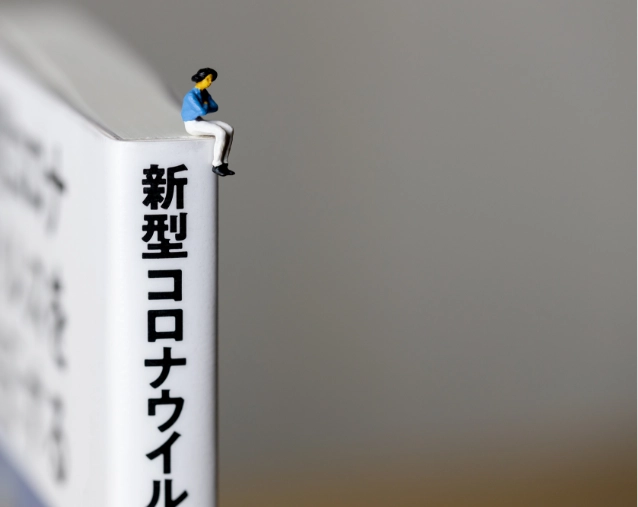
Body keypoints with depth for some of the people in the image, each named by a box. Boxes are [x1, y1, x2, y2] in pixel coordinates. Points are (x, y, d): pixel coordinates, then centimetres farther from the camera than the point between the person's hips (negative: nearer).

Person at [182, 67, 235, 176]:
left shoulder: (204, 92, 8)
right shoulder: (191, 96, -22)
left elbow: (215, 107, 9)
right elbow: (203, 111, -29)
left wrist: (204, 107, -10)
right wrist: (205, 105, -7)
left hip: (200, 122, 9)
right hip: (192, 125, -9)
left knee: (229, 130, -6)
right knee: (221, 133, -26)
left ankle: (223, 164, -5)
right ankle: (216, 165, -14)